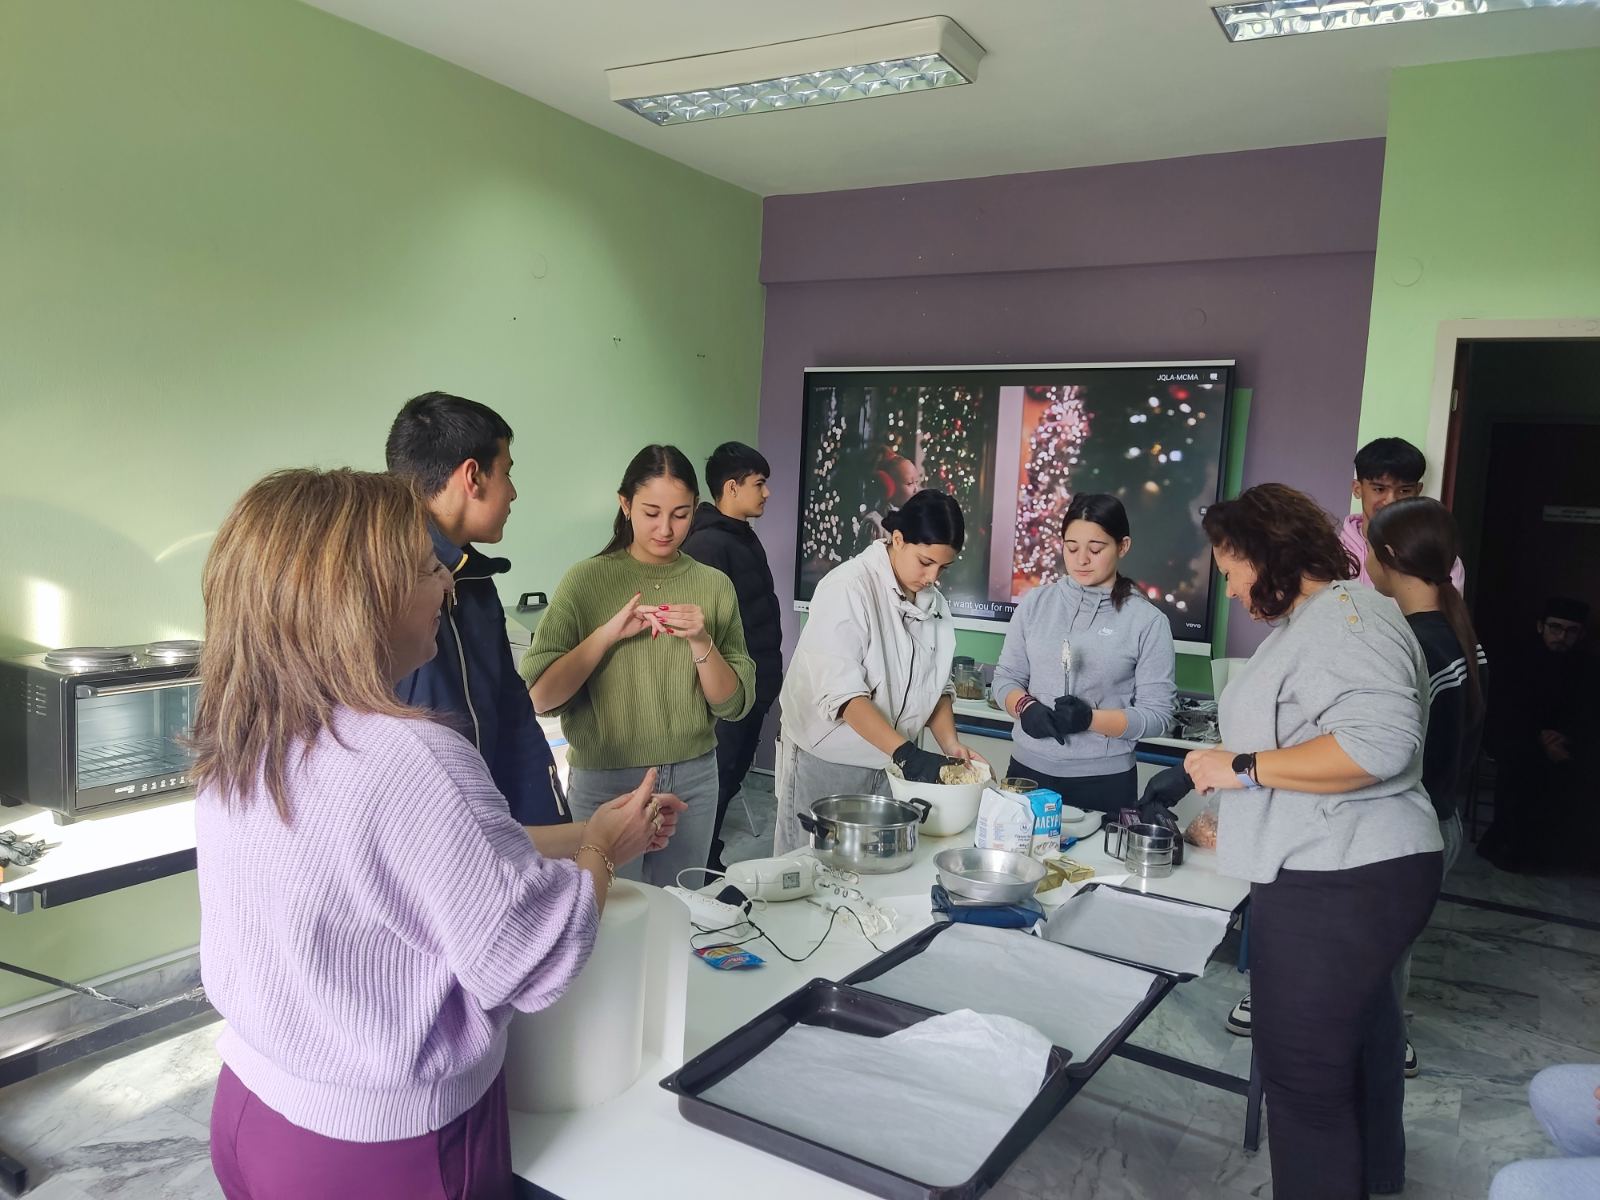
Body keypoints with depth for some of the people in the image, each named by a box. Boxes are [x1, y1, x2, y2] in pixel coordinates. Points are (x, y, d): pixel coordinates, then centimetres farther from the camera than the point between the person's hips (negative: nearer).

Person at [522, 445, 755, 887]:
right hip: (605, 779, -2)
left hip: (693, 779, 3)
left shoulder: (714, 585, 0)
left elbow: (734, 705, -2)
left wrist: (701, 643, -17)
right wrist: (608, 634, -22)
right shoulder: (587, 580, -7)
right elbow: (537, 695, -13)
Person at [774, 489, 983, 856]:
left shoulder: (934, 602, 5)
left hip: (890, 763, 6)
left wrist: (950, 743, -6)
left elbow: (936, 684, 10)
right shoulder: (848, 587, -17)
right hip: (826, 761, -6)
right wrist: (906, 752, -30)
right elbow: (841, 691, -25)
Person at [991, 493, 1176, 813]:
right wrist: (1024, 707, -15)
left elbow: (1157, 714, -8)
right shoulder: (1035, 603, 2)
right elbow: (1006, 676, 6)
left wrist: (1091, 719, -22)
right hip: (1027, 769, 3)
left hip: (1104, 781, -2)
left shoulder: (1148, 621, -6)